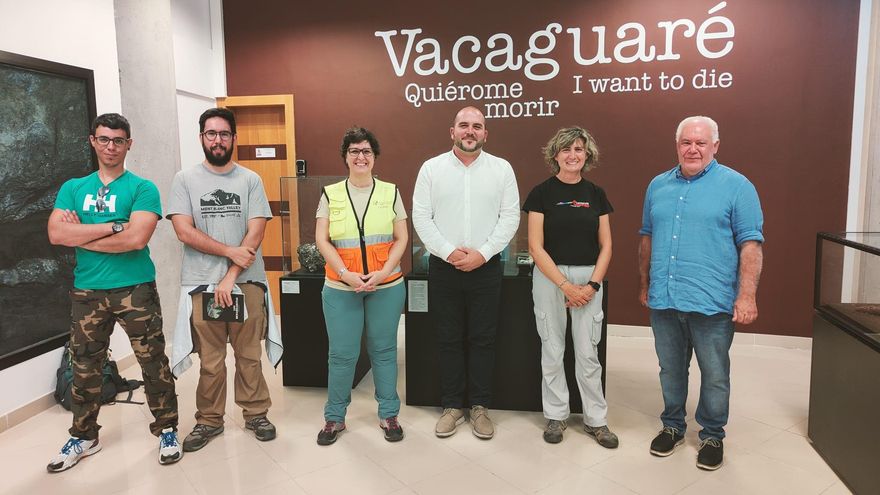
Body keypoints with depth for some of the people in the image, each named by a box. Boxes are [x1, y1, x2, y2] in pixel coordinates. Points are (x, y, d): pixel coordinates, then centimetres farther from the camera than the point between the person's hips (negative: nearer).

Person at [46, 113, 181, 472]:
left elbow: (137, 238, -18)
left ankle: (167, 430, 19)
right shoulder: (72, 189, 9)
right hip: (86, 292, 4)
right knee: (85, 368, 14)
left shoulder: (142, 188, -3)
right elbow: (56, 234, -7)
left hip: (135, 289, -3)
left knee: (153, 363, 3)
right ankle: (84, 436, 32)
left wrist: (81, 235, -9)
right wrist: (113, 227, -14)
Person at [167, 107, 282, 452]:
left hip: (247, 282, 0)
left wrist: (230, 277, -11)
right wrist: (230, 251, -13)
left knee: (249, 355, 9)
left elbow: (256, 233, -4)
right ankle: (209, 420, 25)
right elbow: (184, 231, -6)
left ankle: (256, 413, 25)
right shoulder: (185, 180, 4)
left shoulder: (250, 180, 3)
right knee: (210, 361, 8)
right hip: (202, 284, 0)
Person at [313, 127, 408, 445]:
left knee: (384, 350, 9)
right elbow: (321, 241, -1)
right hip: (341, 287, 0)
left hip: (387, 286, 0)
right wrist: (346, 274, -13)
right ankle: (334, 417, 23)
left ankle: (388, 415, 24)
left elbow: (402, 239, 2)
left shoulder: (390, 192, 5)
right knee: (342, 354, 5)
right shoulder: (330, 194, 4)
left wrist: (383, 273, -11)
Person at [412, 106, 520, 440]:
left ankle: (480, 406, 22)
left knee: (483, 339, 7)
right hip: (443, 267, 0)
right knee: (448, 340, 8)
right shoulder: (432, 168, 2)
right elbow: (421, 216, -2)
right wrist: (448, 252, -11)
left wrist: (482, 253, -11)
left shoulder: (502, 169, 2)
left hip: (486, 267, 0)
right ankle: (452, 406, 22)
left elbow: (510, 217, -1)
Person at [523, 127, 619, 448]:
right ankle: (556, 416, 23)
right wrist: (565, 285, -13)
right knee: (552, 350, 7)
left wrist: (592, 284, -7)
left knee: (588, 353, 6)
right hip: (550, 277, -2)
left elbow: (606, 245, 6)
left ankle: (596, 420, 21)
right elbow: (536, 247, -8)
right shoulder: (542, 193, -3)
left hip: (589, 280, 2)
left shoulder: (596, 194, 6)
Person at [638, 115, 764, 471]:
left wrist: (747, 295, -15)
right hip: (663, 301, 4)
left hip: (712, 303, -4)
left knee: (714, 376, 9)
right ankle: (672, 426, 34)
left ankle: (712, 435, 29)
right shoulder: (658, 185, 10)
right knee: (670, 370, 17)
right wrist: (644, 284, 17)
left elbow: (750, 244, -8)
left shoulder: (736, 186, -4)